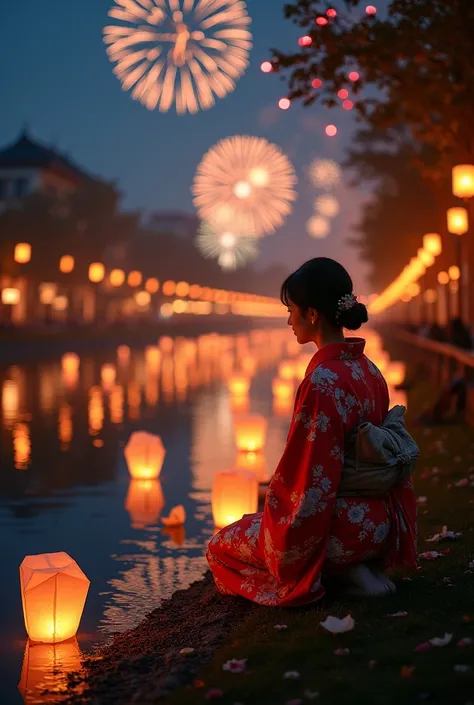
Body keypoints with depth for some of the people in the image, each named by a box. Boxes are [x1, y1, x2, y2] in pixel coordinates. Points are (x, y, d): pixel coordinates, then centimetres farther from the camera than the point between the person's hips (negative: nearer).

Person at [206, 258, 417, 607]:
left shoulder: (322, 382, -23)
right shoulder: (369, 371, 3)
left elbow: (309, 477, -21)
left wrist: (274, 523, -7)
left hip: (342, 527, -9)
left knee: (221, 546, 12)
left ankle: (342, 570, -3)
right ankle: (365, 565, 10)